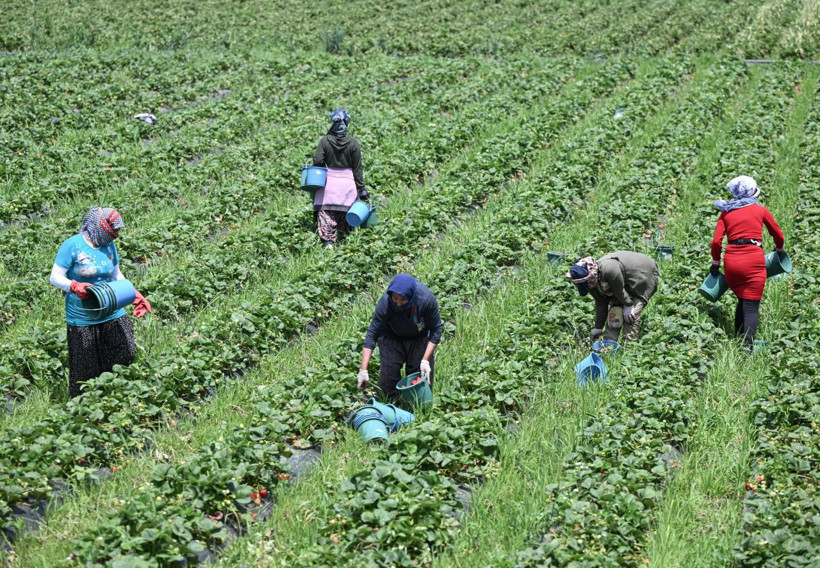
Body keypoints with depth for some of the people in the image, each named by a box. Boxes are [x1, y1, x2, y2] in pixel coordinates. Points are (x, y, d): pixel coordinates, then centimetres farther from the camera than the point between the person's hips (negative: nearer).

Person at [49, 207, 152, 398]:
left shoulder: (109, 245, 5)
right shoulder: (72, 245, -12)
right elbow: (55, 277, -13)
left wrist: (135, 295, 3)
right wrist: (74, 286, -32)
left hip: (113, 315, 5)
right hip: (82, 320, -5)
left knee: (126, 354, -2)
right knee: (86, 370, 3)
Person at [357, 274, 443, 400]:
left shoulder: (427, 299, -33)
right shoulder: (385, 303, -34)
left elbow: (436, 330, -18)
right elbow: (372, 334, -27)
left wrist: (425, 360, -24)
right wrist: (363, 370, -31)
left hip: (420, 337, 0)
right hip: (392, 337, 0)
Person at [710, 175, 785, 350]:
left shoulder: (726, 212, 12)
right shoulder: (760, 210, 9)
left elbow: (716, 241, 4)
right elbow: (778, 236, 19)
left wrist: (715, 264, 17)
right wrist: (780, 250, 40)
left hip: (731, 260, 3)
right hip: (754, 260, -3)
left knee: (742, 302, 21)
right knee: (751, 307, -5)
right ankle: (747, 347, -17)